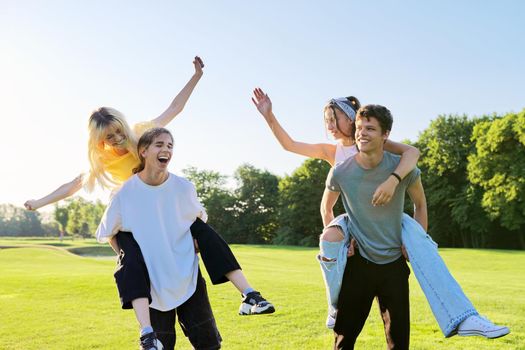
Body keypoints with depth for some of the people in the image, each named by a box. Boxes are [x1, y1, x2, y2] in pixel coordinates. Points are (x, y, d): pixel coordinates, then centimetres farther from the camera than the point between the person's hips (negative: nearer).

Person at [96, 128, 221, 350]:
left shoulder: (183, 187, -7)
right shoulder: (127, 193, -12)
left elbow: (199, 217, 14)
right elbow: (109, 233, 4)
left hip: (188, 277, 2)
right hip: (153, 281, -1)